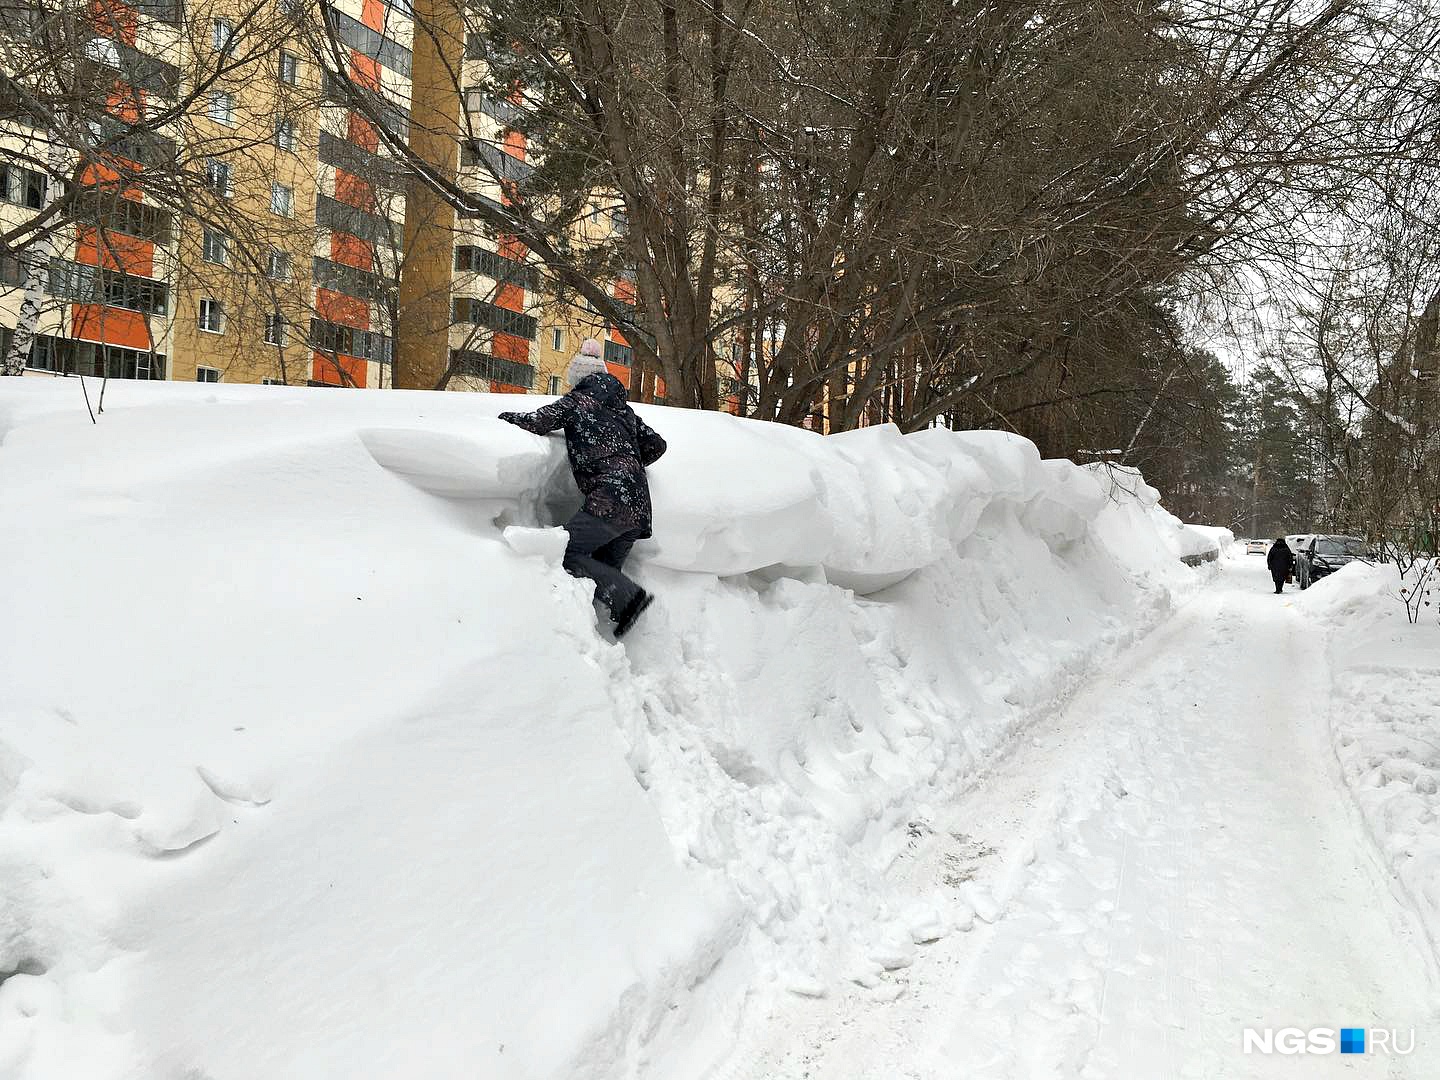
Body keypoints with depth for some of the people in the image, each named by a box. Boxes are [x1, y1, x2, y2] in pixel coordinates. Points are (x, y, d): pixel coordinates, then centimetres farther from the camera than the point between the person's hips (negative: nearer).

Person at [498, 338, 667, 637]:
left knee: (562, 553, -10)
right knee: (605, 571, 13)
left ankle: (629, 597, -17)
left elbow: (536, 423, -1)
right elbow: (656, 445, 26)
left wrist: (508, 416, 19)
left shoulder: (579, 400, 5)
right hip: (639, 506, 8)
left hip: (610, 498, -8)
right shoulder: (623, 409, 23)